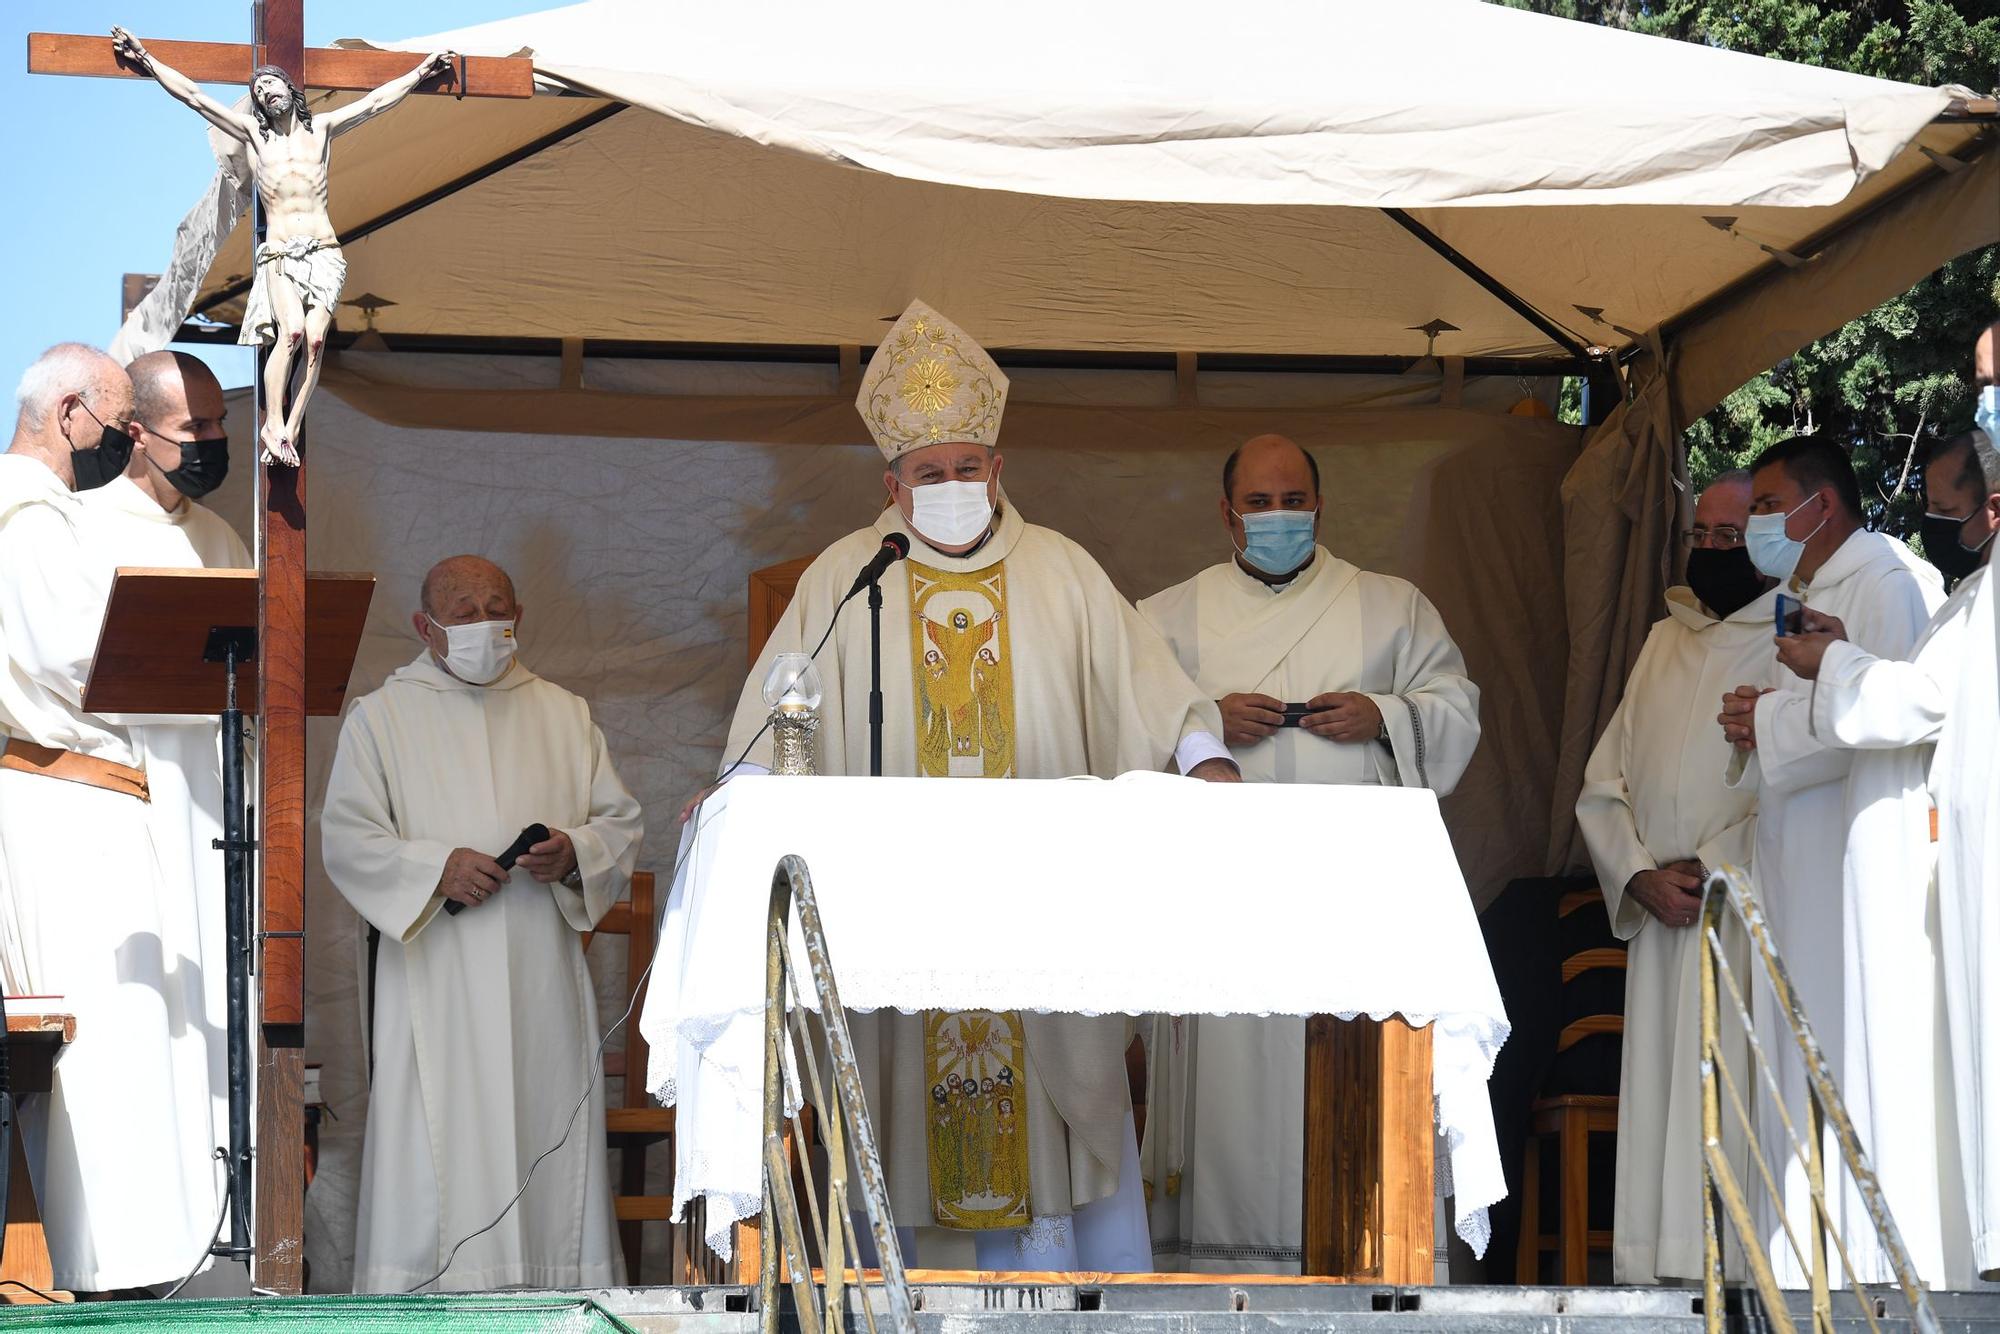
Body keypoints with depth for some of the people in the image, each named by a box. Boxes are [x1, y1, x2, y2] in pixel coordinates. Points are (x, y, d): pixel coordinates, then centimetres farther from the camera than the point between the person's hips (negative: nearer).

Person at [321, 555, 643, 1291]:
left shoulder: (565, 714, 15)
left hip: (542, 980, 3)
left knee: (550, 1140, 0)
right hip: (437, 976, -3)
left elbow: (622, 822, 13)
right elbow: (347, 837, 0)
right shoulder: (381, 718, 7)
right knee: (434, 1155, -8)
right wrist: (437, 866, -15)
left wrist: (574, 851, -10)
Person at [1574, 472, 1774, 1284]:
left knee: (1732, 1116, -11)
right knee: (1654, 1111, 2)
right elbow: (1603, 783, 14)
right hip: (1660, 924, 6)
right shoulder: (1665, 642, 18)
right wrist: (1643, 877, -2)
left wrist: (1713, 874, -10)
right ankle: (1649, 1273, 3)